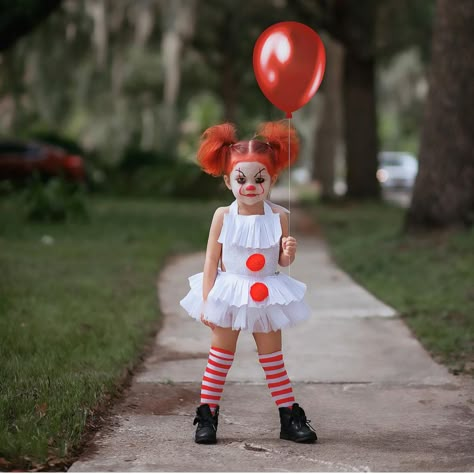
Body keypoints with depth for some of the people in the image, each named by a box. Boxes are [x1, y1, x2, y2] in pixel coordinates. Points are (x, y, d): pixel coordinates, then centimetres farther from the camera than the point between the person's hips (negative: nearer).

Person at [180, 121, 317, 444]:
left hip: (267, 295, 1)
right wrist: (206, 302, -10)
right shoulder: (223, 216, -10)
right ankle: (207, 415, 16)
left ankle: (290, 417, 17)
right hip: (229, 294, -1)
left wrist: (288, 253, -23)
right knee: (220, 356, 9)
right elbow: (212, 261, -7)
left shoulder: (278, 216, -9)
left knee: (273, 357, 10)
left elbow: (281, 261, 0)